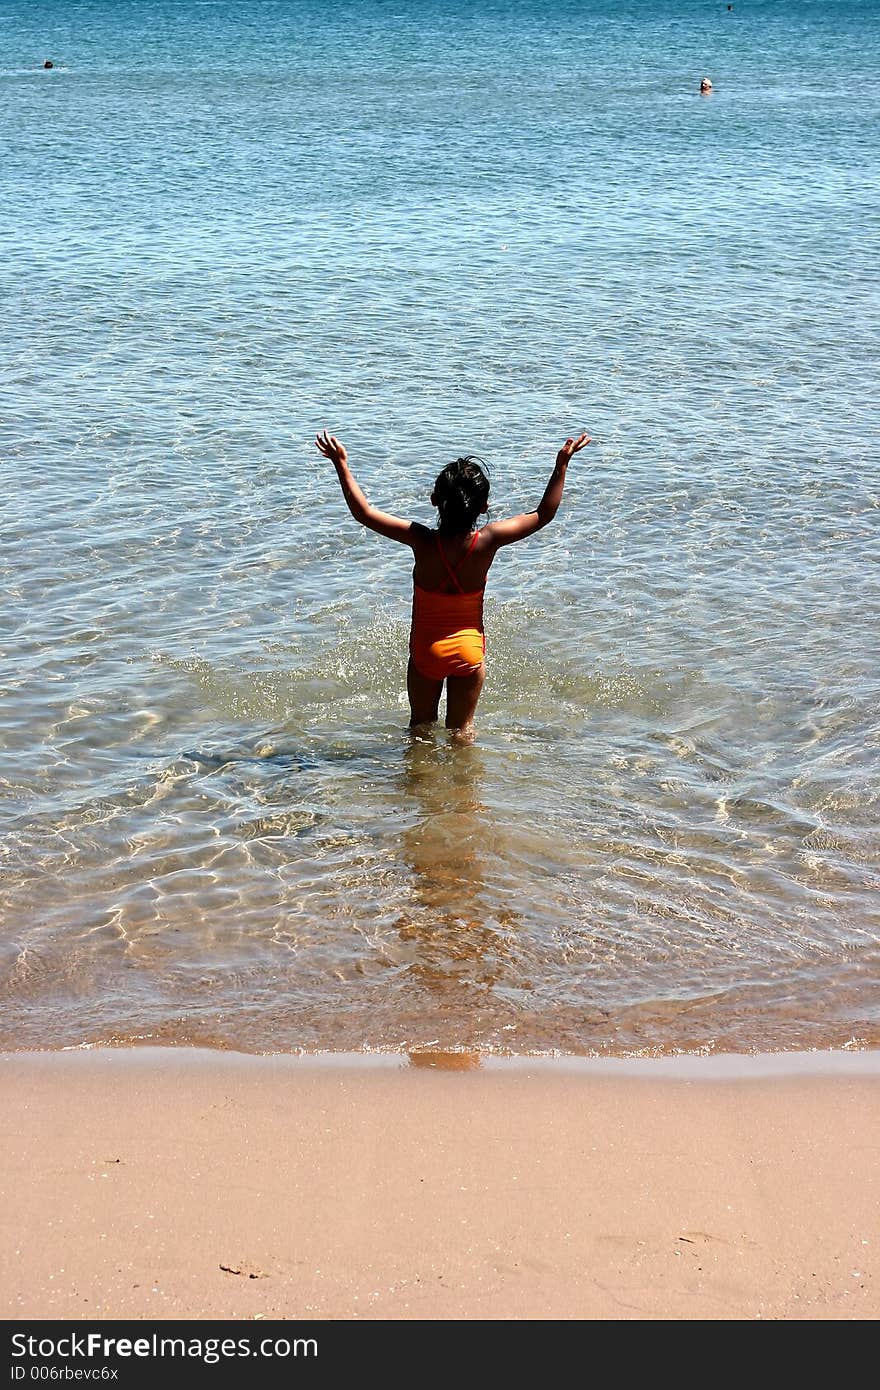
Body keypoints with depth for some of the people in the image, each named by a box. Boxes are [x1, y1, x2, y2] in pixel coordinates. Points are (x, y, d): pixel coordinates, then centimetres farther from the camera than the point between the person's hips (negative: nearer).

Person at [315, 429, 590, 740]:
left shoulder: (422, 541, -23)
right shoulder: (487, 541, -21)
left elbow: (363, 512, -17)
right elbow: (544, 514, -9)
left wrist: (341, 464, -13)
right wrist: (562, 463, -4)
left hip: (425, 649, 0)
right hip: (470, 649, 1)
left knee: (421, 724, 20)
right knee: (461, 728, 17)